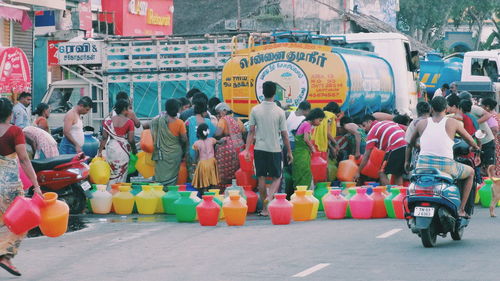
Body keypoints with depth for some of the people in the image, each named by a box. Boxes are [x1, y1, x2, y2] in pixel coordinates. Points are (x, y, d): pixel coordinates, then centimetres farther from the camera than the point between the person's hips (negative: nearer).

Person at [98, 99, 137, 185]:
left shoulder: (108, 121, 0)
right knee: (122, 173, 6)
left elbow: (104, 137, -2)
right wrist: (134, 150, 10)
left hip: (111, 148, 2)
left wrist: (100, 151, 3)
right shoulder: (129, 122, -7)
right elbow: (131, 139, -7)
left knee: (111, 172, 10)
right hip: (124, 149, -2)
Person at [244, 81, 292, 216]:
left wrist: (247, 150, 2)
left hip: (259, 149, 2)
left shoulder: (255, 110, -2)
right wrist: (289, 152, 6)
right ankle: (269, 197, -16)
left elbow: (251, 131, -2)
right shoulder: (279, 112, -7)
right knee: (277, 177, 10)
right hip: (274, 149, -2)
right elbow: (284, 134, -3)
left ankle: (265, 208, 10)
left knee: (261, 178, 8)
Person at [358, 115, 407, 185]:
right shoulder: (389, 122, 27)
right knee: (398, 174, 17)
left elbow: (366, 155, 6)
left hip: (395, 148, -7)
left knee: (382, 173, 3)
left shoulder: (372, 131, 8)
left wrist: (358, 172, 10)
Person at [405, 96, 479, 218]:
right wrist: (476, 147, 39)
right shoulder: (452, 123, 4)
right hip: (445, 167, -3)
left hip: (423, 166, 3)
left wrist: (407, 161, 37)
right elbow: (469, 140, 17)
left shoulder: (422, 123, 10)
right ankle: (461, 210, 18)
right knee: (470, 172, 26)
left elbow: (410, 144, 22)